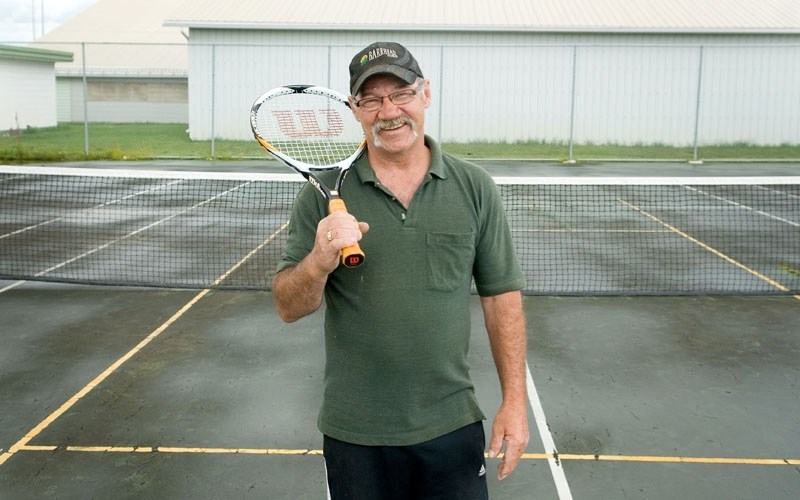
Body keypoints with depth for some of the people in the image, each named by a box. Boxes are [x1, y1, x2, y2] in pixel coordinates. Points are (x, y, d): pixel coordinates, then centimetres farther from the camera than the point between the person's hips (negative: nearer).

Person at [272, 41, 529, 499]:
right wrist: (319, 261, -25)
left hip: (452, 427, 1)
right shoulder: (324, 193, -4)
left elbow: (502, 298, 2)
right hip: (354, 434, 0)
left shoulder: (475, 188, -2)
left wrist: (515, 402, -2)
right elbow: (289, 308, -4)